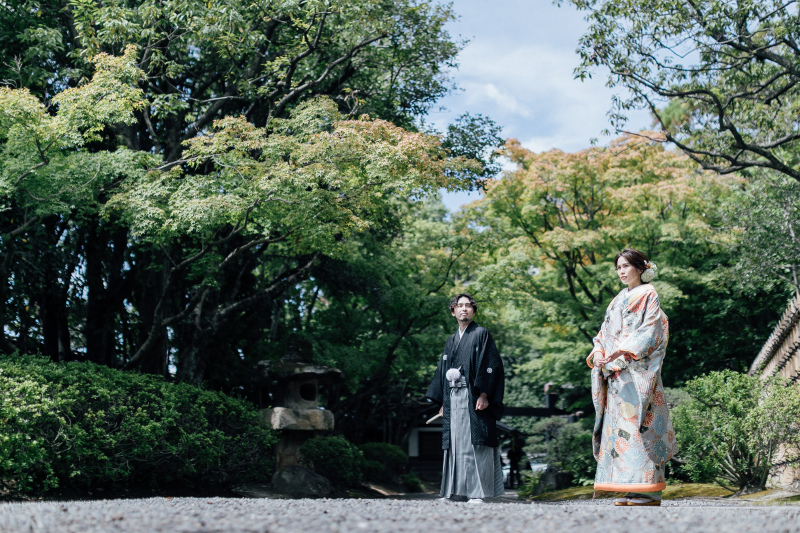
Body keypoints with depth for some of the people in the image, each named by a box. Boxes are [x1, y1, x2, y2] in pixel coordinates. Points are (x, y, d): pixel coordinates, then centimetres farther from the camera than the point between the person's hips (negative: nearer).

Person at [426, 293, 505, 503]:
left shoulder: (481, 334, 3)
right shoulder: (451, 341, 21)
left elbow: (491, 364, -7)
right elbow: (442, 370, 22)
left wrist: (484, 394, -17)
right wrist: (442, 402, 14)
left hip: (473, 398, -6)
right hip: (453, 399, 6)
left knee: (475, 444, -11)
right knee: (455, 444, 4)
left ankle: (478, 492, -12)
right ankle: (456, 492, 6)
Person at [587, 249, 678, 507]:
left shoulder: (648, 295, 2)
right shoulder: (617, 300, 23)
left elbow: (650, 330, -9)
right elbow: (605, 333, 20)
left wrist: (623, 351, -19)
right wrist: (599, 353, 0)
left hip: (639, 368, -7)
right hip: (614, 370, 7)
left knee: (638, 423, -12)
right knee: (618, 424, 2)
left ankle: (648, 492, -10)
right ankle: (629, 491, 3)